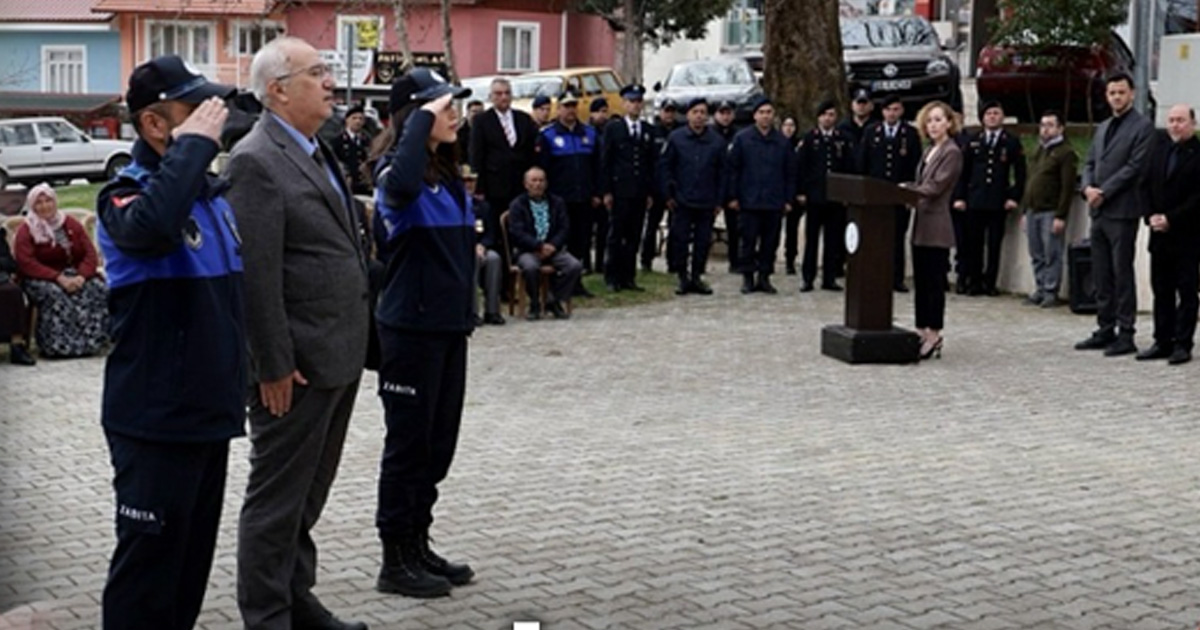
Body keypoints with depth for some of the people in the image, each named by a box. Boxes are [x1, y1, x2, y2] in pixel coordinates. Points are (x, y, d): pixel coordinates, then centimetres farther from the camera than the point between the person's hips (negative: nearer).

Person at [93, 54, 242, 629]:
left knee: (194, 554, 18)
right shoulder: (126, 192, -12)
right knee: (148, 560, 0)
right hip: (155, 416, -8)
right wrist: (196, 145, -27)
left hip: (209, 408, 8)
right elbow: (150, 226, -38)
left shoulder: (215, 191, 11)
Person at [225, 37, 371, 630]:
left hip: (339, 357, 9)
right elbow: (256, 274, -19)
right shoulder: (255, 162, -15)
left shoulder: (317, 152, 14)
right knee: (277, 497, 3)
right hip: (298, 364, -9)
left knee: (309, 493, 19)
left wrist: (354, 345, 17)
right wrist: (274, 366, -20)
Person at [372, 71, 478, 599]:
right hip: (411, 327, -8)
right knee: (408, 442, 1)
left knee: (439, 441, 14)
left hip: (449, 324, 8)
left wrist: (465, 310, 18)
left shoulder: (449, 175, 11)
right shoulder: (396, 173, -14)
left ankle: (419, 545, 27)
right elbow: (401, 185, -40)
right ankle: (396, 561, 12)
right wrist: (423, 118, -30)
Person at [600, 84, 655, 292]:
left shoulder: (648, 130, 12)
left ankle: (628, 277, 11)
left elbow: (651, 163, 12)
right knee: (616, 236, 0)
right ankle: (612, 277, 6)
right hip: (620, 191, -3)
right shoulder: (613, 128, 2)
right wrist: (606, 191, -7)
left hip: (640, 193, 3)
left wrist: (650, 192, 7)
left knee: (634, 237, 5)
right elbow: (605, 162, -1)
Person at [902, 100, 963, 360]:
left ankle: (934, 335, 1)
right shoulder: (929, 151, 18)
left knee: (934, 282, -4)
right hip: (922, 223, 9)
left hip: (936, 225, -9)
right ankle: (922, 331, 18)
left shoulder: (952, 152, -9)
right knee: (920, 281, 11)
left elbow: (936, 187, -16)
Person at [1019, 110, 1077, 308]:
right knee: (1037, 255, 9)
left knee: (1051, 255, -4)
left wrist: (1061, 216, -17)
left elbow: (1068, 187, -11)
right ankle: (1040, 289, 16)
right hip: (1033, 210, 7)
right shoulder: (1039, 151, 20)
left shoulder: (1065, 152, -5)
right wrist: (1025, 210, 18)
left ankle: (1051, 292, 0)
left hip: (1051, 212, -7)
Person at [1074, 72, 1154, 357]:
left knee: (1122, 273, -5)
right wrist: (1088, 187, -4)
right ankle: (1106, 330, 16)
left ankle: (1126, 334, -1)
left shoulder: (1142, 126, -4)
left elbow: (1135, 166, -12)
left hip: (1122, 211, -7)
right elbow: (1089, 163, 16)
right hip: (1099, 211, 7)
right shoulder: (1102, 128, 19)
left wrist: (1104, 192, -15)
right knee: (1102, 275, 10)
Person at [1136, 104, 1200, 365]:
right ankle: (1163, 342, 15)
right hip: (1160, 235, 6)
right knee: (1162, 291, 9)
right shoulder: (1159, 147, 11)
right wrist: (1151, 215, -4)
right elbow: (1147, 185, 10)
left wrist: (1171, 219, -16)